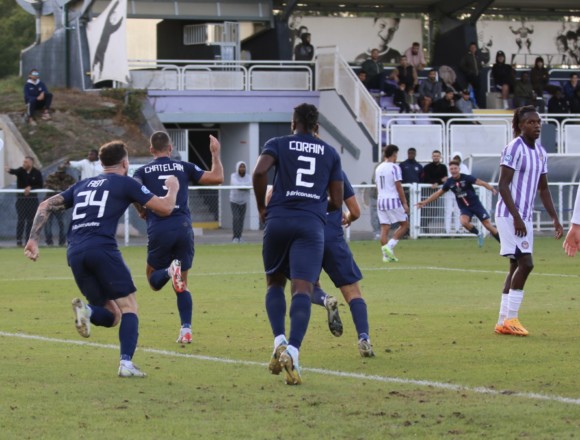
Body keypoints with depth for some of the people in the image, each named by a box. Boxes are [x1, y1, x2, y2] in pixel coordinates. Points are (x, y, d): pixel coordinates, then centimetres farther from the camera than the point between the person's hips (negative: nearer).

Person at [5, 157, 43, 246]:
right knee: (21, 220, -5)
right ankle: (19, 240, -2)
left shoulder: (37, 173, -1)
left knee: (31, 220, 3)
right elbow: (15, 171, -27)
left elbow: (40, 186, -2)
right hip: (21, 198, -1)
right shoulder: (21, 171, -4)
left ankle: (28, 240, 9)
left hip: (32, 199, 1)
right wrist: (9, 170, -51)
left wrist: (30, 188, -19)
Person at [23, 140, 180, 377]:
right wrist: (172, 189, 29)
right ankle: (126, 364, -15)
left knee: (110, 316, 12)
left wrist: (33, 239, 17)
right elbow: (165, 208, 9)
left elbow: (46, 206, 21)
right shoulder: (125, 183, 10)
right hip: (102, 247, -5)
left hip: (75, 253, 5)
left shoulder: (82, 185, 26)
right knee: (128, 306, 2)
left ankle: (86, 310, -21)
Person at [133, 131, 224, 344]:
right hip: (183, 228, 2)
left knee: (154, 281, 14)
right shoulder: (184, 167, 12)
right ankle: (186, 329, -1)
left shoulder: (143, 171, 10)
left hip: (158, 231, -2)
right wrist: (215, 154, 27)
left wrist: (143, 212, 10)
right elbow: (217, 178, 11)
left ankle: (170, 271, -21)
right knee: (182, 285, 15)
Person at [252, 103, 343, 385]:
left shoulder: (278, 144, 11)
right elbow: (336, 202, 16)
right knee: (302, 290, -9)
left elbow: (260, 171, -9)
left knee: (275, 283, 19)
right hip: (312, 224, 0)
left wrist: (262, 208, 4)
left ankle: (279, 342, -1)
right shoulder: (330, 153, 16)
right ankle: (292, 351, -29)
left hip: (278, 220, 0)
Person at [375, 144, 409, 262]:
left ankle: (386, 255, 2)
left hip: (381, 200, 7)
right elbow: (398, 187, -13)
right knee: (404, 224, 5)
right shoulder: (394, 167, -10)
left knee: (384, 227, 5)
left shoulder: (378, 168, 12)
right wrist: (404, 203, -9)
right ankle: (390, 246, -9)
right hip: (393, 200, -7)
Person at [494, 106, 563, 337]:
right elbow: (503, 186, -16)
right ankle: (511, 318, -10)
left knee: (517, 266, 7)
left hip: (525, 217, 8)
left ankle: (503, 321, 10)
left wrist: (555, 219, 14)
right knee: (525, 263, -15)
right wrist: (516, 218, -22)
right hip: (510, 215, -8)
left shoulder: (541, 152, 13)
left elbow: (543, 189, 20)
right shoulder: (514, 149, -12)